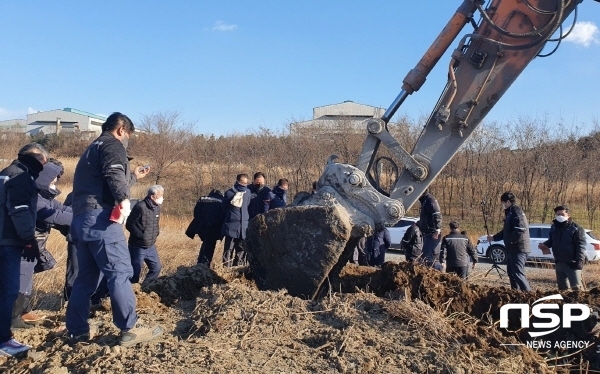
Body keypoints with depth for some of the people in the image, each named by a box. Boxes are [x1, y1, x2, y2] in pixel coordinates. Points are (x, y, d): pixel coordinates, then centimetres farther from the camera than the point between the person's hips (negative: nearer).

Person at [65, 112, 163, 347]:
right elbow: (114, 174, -21)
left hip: (82, 219, 10)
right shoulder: (112, 144, 0)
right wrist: (124, 198, -31)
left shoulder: (92, 148, 29)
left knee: (86, 275, 14)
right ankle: (130, 329, -5)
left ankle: (77, 330, 19)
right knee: (119, 273, -7)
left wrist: (134, 177, 47)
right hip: (100, 217, -10)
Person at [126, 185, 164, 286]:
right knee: (135, 272, 0)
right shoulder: (140, 207, -21)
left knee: (156, 267, 15)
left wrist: (156, 233, 7)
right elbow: (129, 224, -18)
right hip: (138, 247, -8)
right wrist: (141, 235, -20)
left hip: (151, 246, 8)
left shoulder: (157, 207, 5)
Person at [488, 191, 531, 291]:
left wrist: (511, 241, -21)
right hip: (513, 249, 11)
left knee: (517, 273, -13)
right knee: (511, 272, 18)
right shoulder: (510, 213, 18)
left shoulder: (516, 212, -14)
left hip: (518, 249, -11)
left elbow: (520, 229, -28)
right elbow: (506, 231, 25)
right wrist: (494, 237, 26)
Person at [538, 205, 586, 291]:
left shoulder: (576, 228, -10)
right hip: (559, 263, 7)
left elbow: (581, 246, -14)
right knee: (562, 287, 15)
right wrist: (545, 245, 0)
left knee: (576, 287, -10)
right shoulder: (554, 227, 11)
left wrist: (580, 260, -23)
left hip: (572, 263, -7)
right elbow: (551, 241, 22)